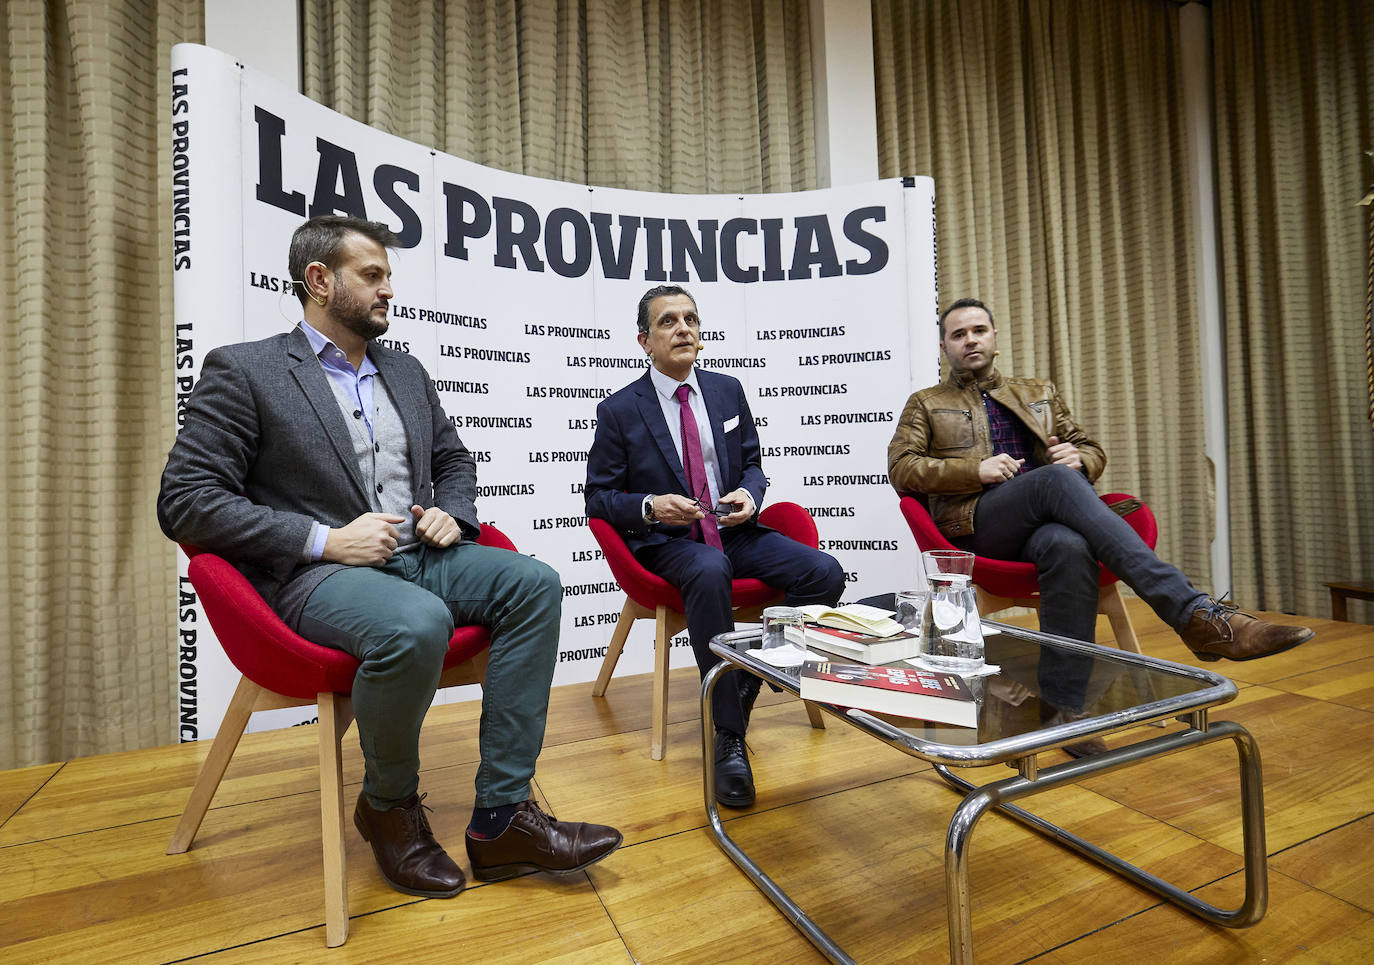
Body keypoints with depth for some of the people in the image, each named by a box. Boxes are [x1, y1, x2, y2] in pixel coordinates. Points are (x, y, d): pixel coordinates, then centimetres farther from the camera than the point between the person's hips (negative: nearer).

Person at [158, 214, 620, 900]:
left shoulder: (405, 371, 18)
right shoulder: (243, 370, 1)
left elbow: (454, 457, 26)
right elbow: (183, 501, -6)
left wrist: (452, 514, 3)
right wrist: (327, 539, -16)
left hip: (417, 556, 6)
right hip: (319, 574, -6)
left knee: (534, 583, -19)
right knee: (417, 624, -36)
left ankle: (500, 819, -14)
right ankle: (388, 804, -3)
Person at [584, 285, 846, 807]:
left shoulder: (727, 390, 10)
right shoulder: (619, 410, -2)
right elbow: (598, 496, 1)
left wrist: (749, 495, -7)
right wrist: (650, 506, -18)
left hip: (735, 530, 5)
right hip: (668, 542, -4)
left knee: (825, 573, -19)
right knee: (709, 573, -39)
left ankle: (745, 683, -2)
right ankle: (729, 738, -24)